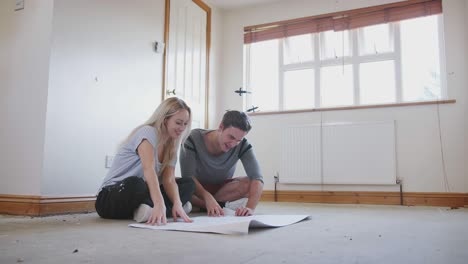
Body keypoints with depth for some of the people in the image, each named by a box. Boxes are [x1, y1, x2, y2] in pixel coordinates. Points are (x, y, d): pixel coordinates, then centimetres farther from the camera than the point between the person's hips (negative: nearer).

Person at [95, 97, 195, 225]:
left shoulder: (170, 147, 9)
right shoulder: (148, 132, -15)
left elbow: (169, 180, -6)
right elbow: (149, 169, -32)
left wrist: (177, 203, -26)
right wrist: (159, 204, -46)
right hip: (110, 198, -8)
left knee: (188, 184, -6)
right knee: (135, 184, -42)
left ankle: (153, 211, -25)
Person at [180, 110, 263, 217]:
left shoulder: (242, 145, -20)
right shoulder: (194, 138, -24)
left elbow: (257, 178, -28)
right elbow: (187, 175, -30)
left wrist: (250, 207, -46)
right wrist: (207, 197, -47)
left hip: (223, 188, 2)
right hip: (197, 188, -1)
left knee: (251, 184, -27)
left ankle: (197, 205, -19)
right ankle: (224, 205, -19)